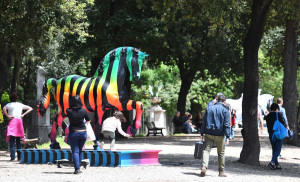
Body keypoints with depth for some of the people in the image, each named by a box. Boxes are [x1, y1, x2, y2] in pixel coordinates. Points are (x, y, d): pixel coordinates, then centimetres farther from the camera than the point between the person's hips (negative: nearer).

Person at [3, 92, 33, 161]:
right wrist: (23, 115, 9)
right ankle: (19, 157, 8)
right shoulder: (20, 105, 12)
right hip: (19, 121, 3)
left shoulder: (9, 105, 1)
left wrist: (7, 116, -10)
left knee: (12, 141, -5)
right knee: (18, 141, 10)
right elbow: (30, 109, 15)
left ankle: (12, 157, -14)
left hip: (12, 121, -3)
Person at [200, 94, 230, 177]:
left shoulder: (209, 109, 9)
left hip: (208, 134, 2)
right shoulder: (225, 110, -3)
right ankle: (221, 172, 15)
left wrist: (202, 133, 13)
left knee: (206, 150, -2)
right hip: (219, 135, -2)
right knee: (221, 153, 10)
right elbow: (226, 125, -8)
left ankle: (204, 166, -26)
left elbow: (204, 122, 9)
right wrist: (227, 137, -8)